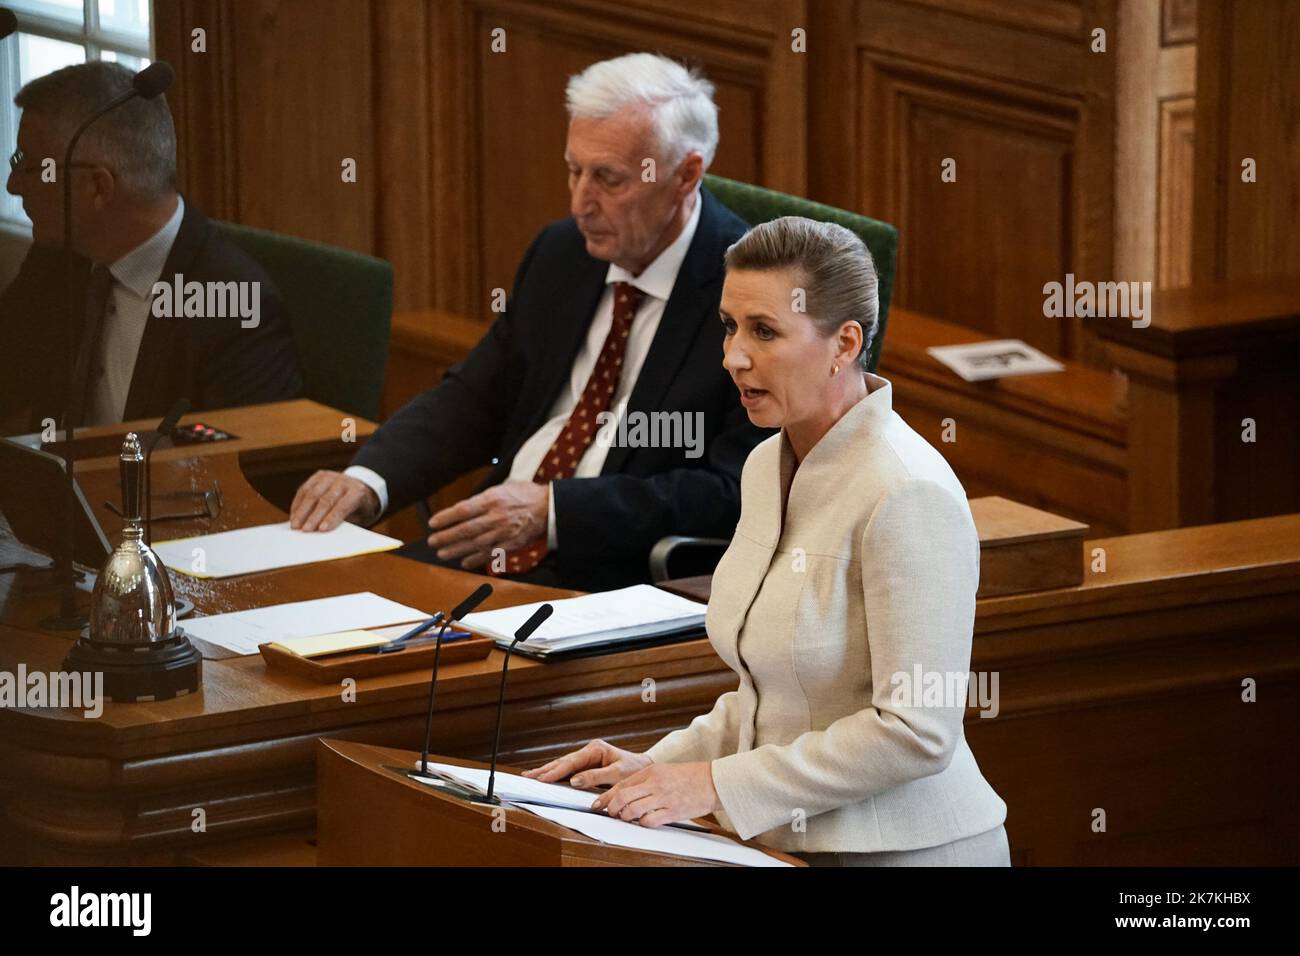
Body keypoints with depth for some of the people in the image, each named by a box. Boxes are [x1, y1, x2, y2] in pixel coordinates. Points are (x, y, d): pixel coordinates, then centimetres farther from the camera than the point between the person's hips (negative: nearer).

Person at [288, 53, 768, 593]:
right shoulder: (561, 253, 12)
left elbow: (729, 491, -17)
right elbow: (475, 397, 17)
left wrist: (551, 509, -23)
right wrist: (367, 481, -2)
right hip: (492, 549, 7)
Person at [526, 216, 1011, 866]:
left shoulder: (907, 494, -16)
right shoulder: (768, 467, 11)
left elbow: (916, 733, -19)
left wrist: (719, 785, -15)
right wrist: (662, 765, 8)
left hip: (903, 850, -7)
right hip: (791, 843, 7)